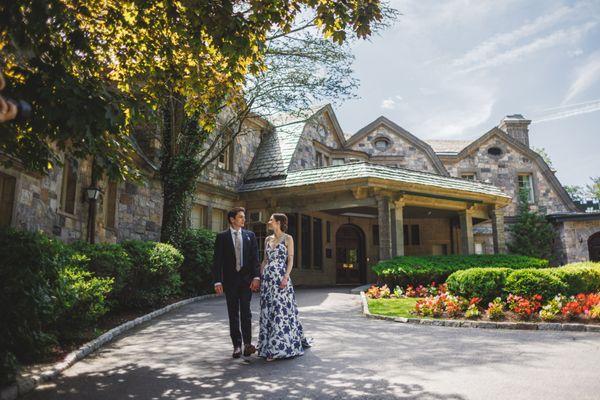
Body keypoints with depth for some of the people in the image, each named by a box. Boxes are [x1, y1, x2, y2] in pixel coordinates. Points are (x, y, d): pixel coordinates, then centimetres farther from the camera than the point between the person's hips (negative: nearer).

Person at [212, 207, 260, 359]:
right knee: (233, 314, 6)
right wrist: (217, 281, -9)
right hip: (230, 280, 0)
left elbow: (255, 258, 4)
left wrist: (256, 277, -8)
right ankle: (237, 346, 12)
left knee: (246, 311, -6)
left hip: (246, 279, 0)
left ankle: (247, 343, -2)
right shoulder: (222, 237, 2)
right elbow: (217, 260, -1)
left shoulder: (250, 235, 7)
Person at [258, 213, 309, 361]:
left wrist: (286, 277, -16)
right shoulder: (268, 239, 14)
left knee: (281, 311, -7)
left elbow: (291, 260, -6)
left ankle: (279, 347, -2)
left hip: (280, 278, -5)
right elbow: (265, 260, 17)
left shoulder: (288, 238, -1)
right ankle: (270, 346, 13)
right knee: (267, 311, 5)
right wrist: (260, 276, 9)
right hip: (267, 278, 6)